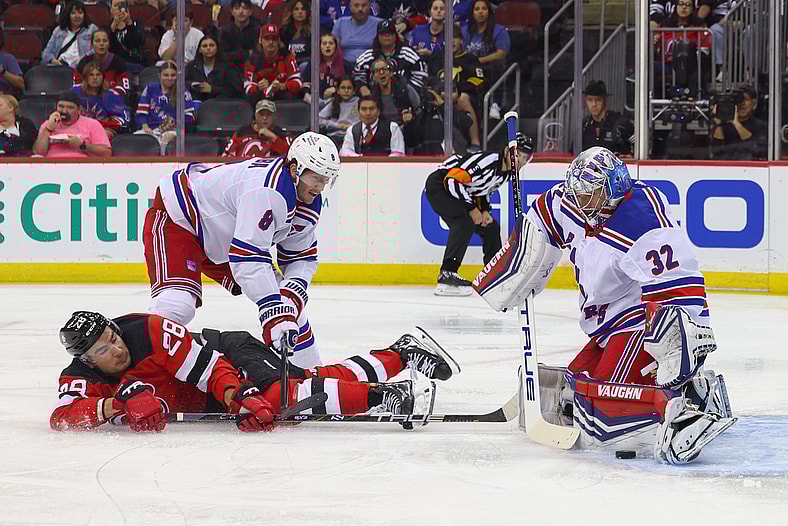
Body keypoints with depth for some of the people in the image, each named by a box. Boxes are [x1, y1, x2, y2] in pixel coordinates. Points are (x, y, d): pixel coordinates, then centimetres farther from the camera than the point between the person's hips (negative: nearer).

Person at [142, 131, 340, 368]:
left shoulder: (310, 203, -5)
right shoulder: (268, 190, -36)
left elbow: (302, 257, 6)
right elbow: (249, 257, -41)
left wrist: (293, 289, -16)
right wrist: (273, 310, -43)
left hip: (225, 238, 10)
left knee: (287, 302, 7)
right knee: (176, 304, -32)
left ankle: (310, 370, 22)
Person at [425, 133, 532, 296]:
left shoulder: (508, 172, 1)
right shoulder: (487, 161, -29)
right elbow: (452, 180, -32)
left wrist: (484, 210, 0)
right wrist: (471, 208, -24)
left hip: (461, 192, 10)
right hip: (439, 186, -10)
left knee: (491, 227, 12)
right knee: (465, 223, -30)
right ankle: (447, 274, -36)